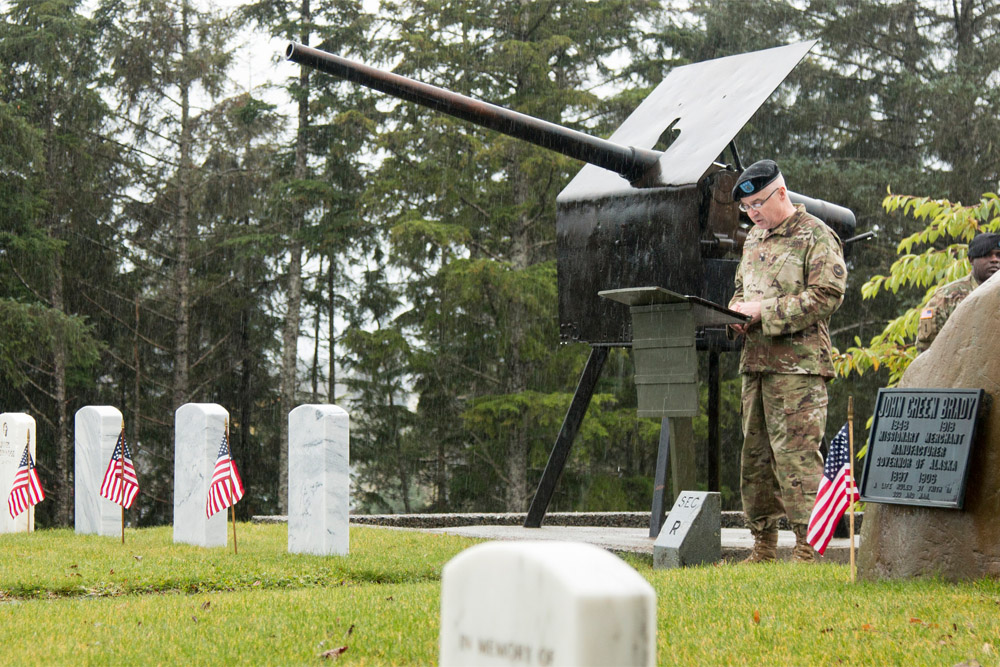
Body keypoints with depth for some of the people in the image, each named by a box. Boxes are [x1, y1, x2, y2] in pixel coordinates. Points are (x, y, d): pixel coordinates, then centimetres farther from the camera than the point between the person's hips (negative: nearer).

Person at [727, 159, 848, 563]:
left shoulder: (816, 237, -5)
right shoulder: (754, 239, 20)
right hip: (755, 362, 8)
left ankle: (807, 548, -10)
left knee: (796, 454, -12)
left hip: (798, 366, -8)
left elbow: (827, 295, -15)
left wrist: (764, 310, -16)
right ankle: (763, 547, 17)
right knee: (755, 454, 9)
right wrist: (736, 314, 6)